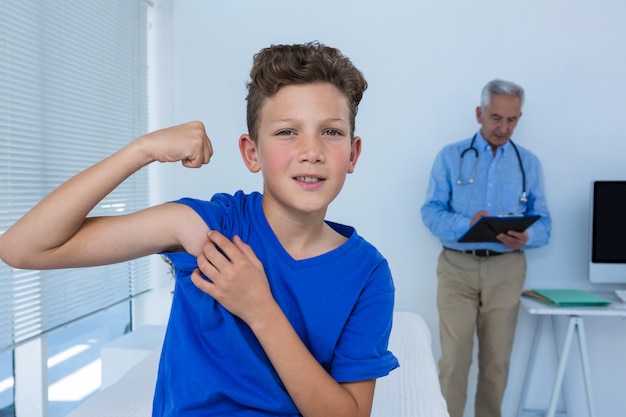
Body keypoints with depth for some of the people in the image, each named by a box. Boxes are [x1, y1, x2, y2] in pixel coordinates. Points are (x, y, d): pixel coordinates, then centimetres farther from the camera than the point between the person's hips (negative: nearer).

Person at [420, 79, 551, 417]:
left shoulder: (529, 163, 8)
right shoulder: (450, 157, 1)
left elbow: (542, 221, 4)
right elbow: (431, 212, -6)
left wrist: (526, 237, -19)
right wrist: (467, 224, -25)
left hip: (506, 269, 2)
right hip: (457, 267, -2)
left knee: (497, 358, 11)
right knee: (454, 358, -1)